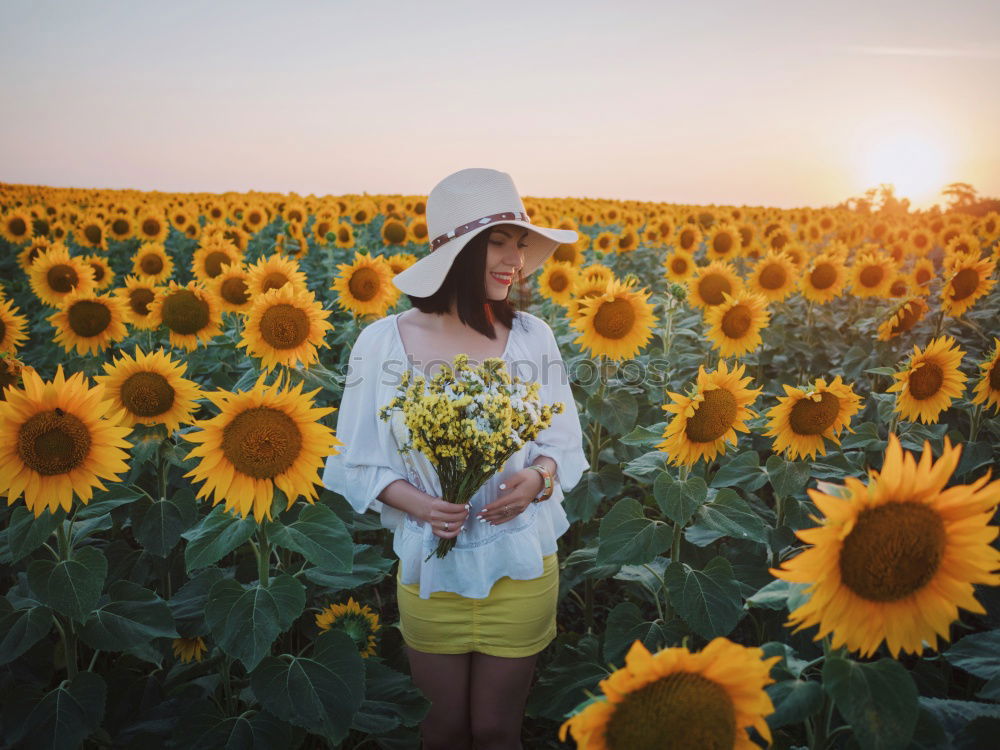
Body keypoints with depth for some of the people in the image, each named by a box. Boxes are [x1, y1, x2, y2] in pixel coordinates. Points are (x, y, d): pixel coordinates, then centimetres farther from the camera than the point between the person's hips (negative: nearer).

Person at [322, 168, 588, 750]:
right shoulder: (383, 342, -10)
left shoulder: (533, 336, -6)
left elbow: (565, 446, 3)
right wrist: (415, 502, -20)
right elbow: (361, 465, -2)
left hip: (521, 568, 1)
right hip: (430, 568, 0)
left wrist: (537, 477, -19)